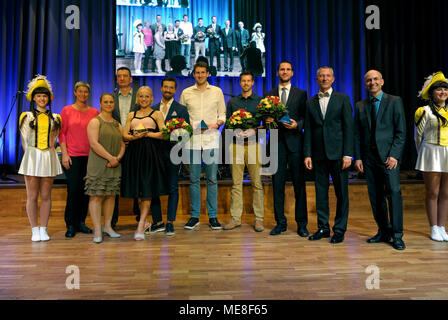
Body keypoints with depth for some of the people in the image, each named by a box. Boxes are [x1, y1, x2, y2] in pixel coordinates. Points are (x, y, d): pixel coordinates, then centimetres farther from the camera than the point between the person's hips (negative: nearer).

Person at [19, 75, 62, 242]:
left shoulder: (55, 118, 10)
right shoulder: (27, 116, 8)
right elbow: (24, 140, 8)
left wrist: (48, 149, 3)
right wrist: (33, 154, 3)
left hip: (49, 158, 1)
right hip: (32, 158, -1)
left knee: (46, 196, 4)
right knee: (32, 196, 1)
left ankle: (43, 229, 12)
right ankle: (35, 230, 9)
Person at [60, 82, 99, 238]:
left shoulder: (94, 112, 9)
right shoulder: (67, 110, 4)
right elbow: (61, 133, 1)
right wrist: (64, 154, -7)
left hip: (89, 156, 2)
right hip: (72, 156, -2)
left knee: (85, 190, 5)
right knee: (73, 190, -2)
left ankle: (81, 222, 18)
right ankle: (70, 225, 10)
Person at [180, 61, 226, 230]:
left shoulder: (217, 91, 10)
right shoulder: (186, 93, 11)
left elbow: (223, 114, 11)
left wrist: (217, 123, -9)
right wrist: (187, 124, -6)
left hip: (211, 139, 0)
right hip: (192, 140, 1)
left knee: (212, 179, 2)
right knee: (194, 179, 4)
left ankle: (213, 216, 12)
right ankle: (194, 216, 14)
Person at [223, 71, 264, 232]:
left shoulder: (260, 101, 9)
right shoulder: (232, 102, 16)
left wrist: (254, 131, -13)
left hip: (253, 144, -2)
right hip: (236, 145, 2)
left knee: (257, 183, -2)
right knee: (236, 183, 3)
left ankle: (259, 219, 6)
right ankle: (235, 218, 10)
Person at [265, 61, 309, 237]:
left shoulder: (301, 94, 10)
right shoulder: (269, 95, 15)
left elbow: (306, 117, 6)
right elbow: (266, 117, 14)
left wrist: (297, 125, -13)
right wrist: (268, 121, -8)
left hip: (295, 142, -1)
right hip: (277, 143, 2)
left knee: (299, 184, 1)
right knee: (277, 184, 3)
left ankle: (301, 224, 11)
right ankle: (280, 222, 14)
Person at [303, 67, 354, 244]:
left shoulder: (343, 98, 5)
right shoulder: (310, 102, 12)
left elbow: (348, 127, -1)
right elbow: (308, 130, 9)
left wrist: (347, 154, -9)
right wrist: (307, 154, 1)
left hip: (337, 153, -2)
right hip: (319, 154, 3)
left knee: (341, 192, 3)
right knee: (321, 191, 8)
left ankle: (339, 229, 14)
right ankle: (323, 227, 20)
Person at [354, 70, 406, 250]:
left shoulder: (394, 101, 4)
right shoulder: (360, 106, 13)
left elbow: (401, 131, -2)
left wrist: (394, 155, -12)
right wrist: (357, 157, 3)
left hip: (389, 156, -3)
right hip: (368, 157, 4)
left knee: (393, 193, -8)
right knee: (375, 196, 6)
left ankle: (397, 235, 2)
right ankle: (383, 232, 17)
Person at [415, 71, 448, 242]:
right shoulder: (426, 111, -2)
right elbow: (418, 135, 5)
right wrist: (423, 155, 11)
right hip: (432, 154, -4)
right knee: (432, 193, 1)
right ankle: (434, 229, 10)